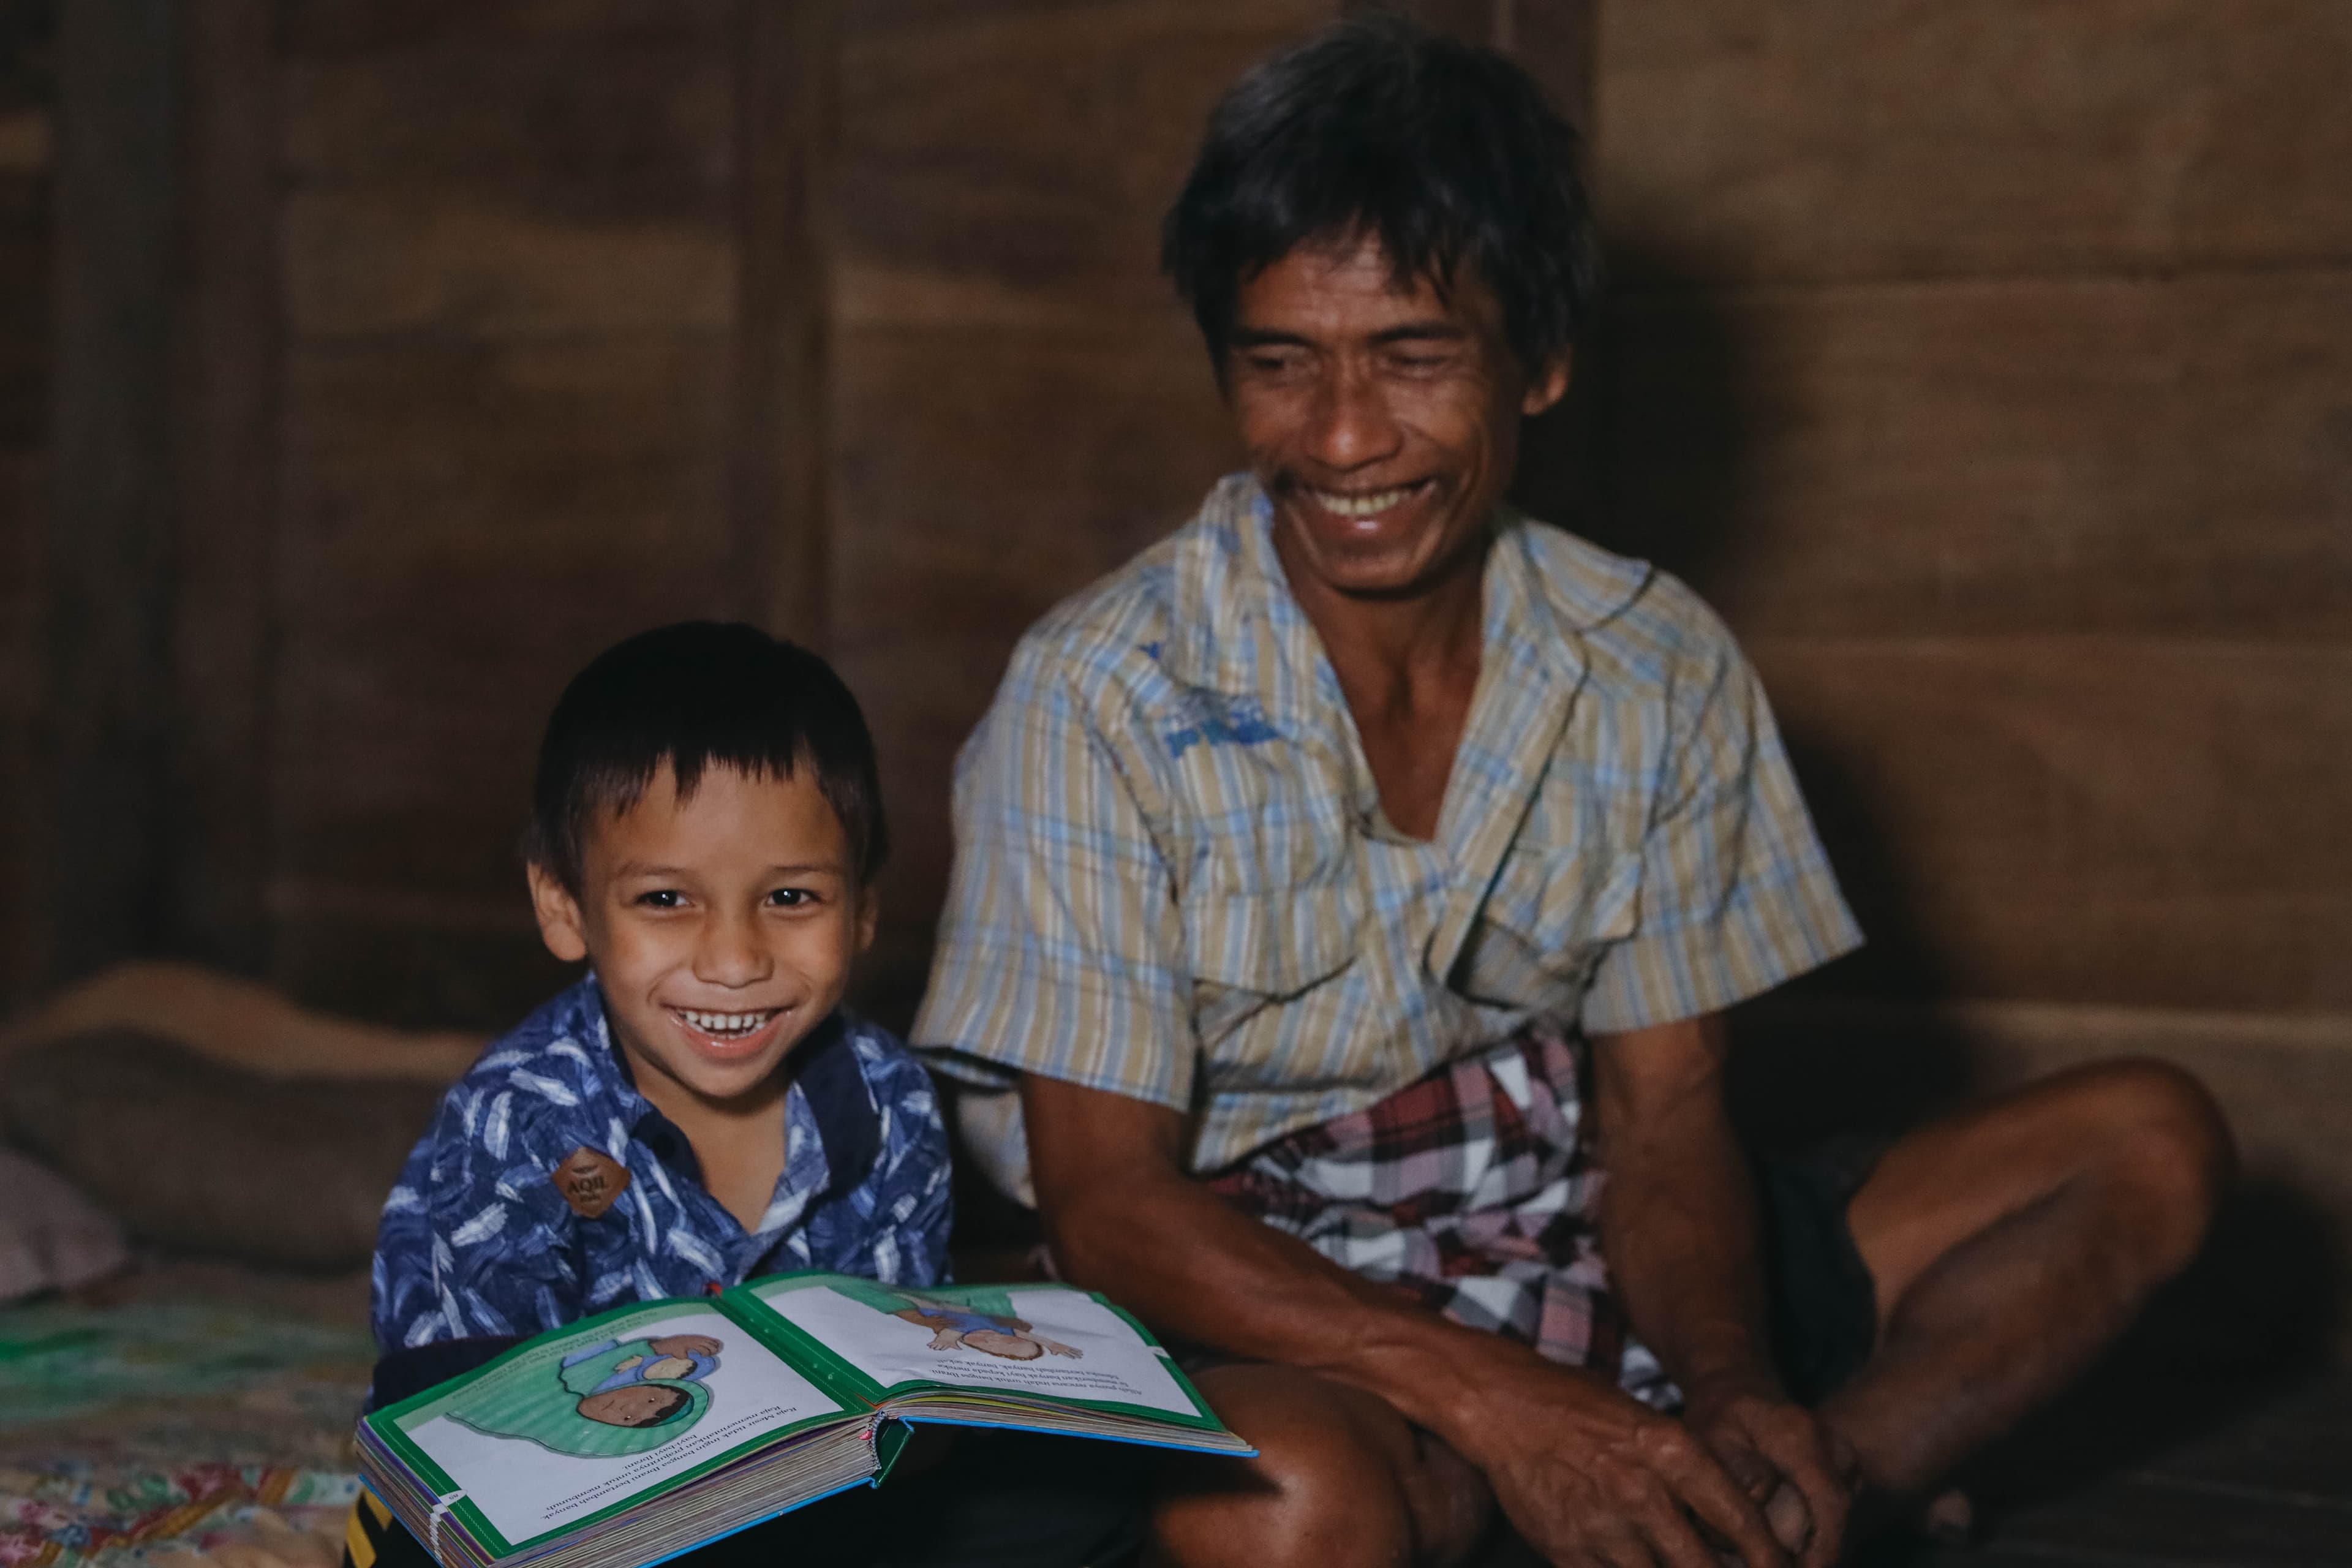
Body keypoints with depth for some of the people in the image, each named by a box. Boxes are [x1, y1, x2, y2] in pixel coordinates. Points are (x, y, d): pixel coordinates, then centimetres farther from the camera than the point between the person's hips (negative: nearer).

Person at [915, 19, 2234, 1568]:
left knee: (2153, 1143, -6)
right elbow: (1108, 1201, -15)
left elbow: (1662, 1110, 1)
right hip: (1274, 1312, -5)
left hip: (1586, 1257, 5)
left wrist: (1731, 1396, -21)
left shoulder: (1659, 668, -1)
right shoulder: (1104, 698, -13)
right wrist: (1498, 1401, -28)